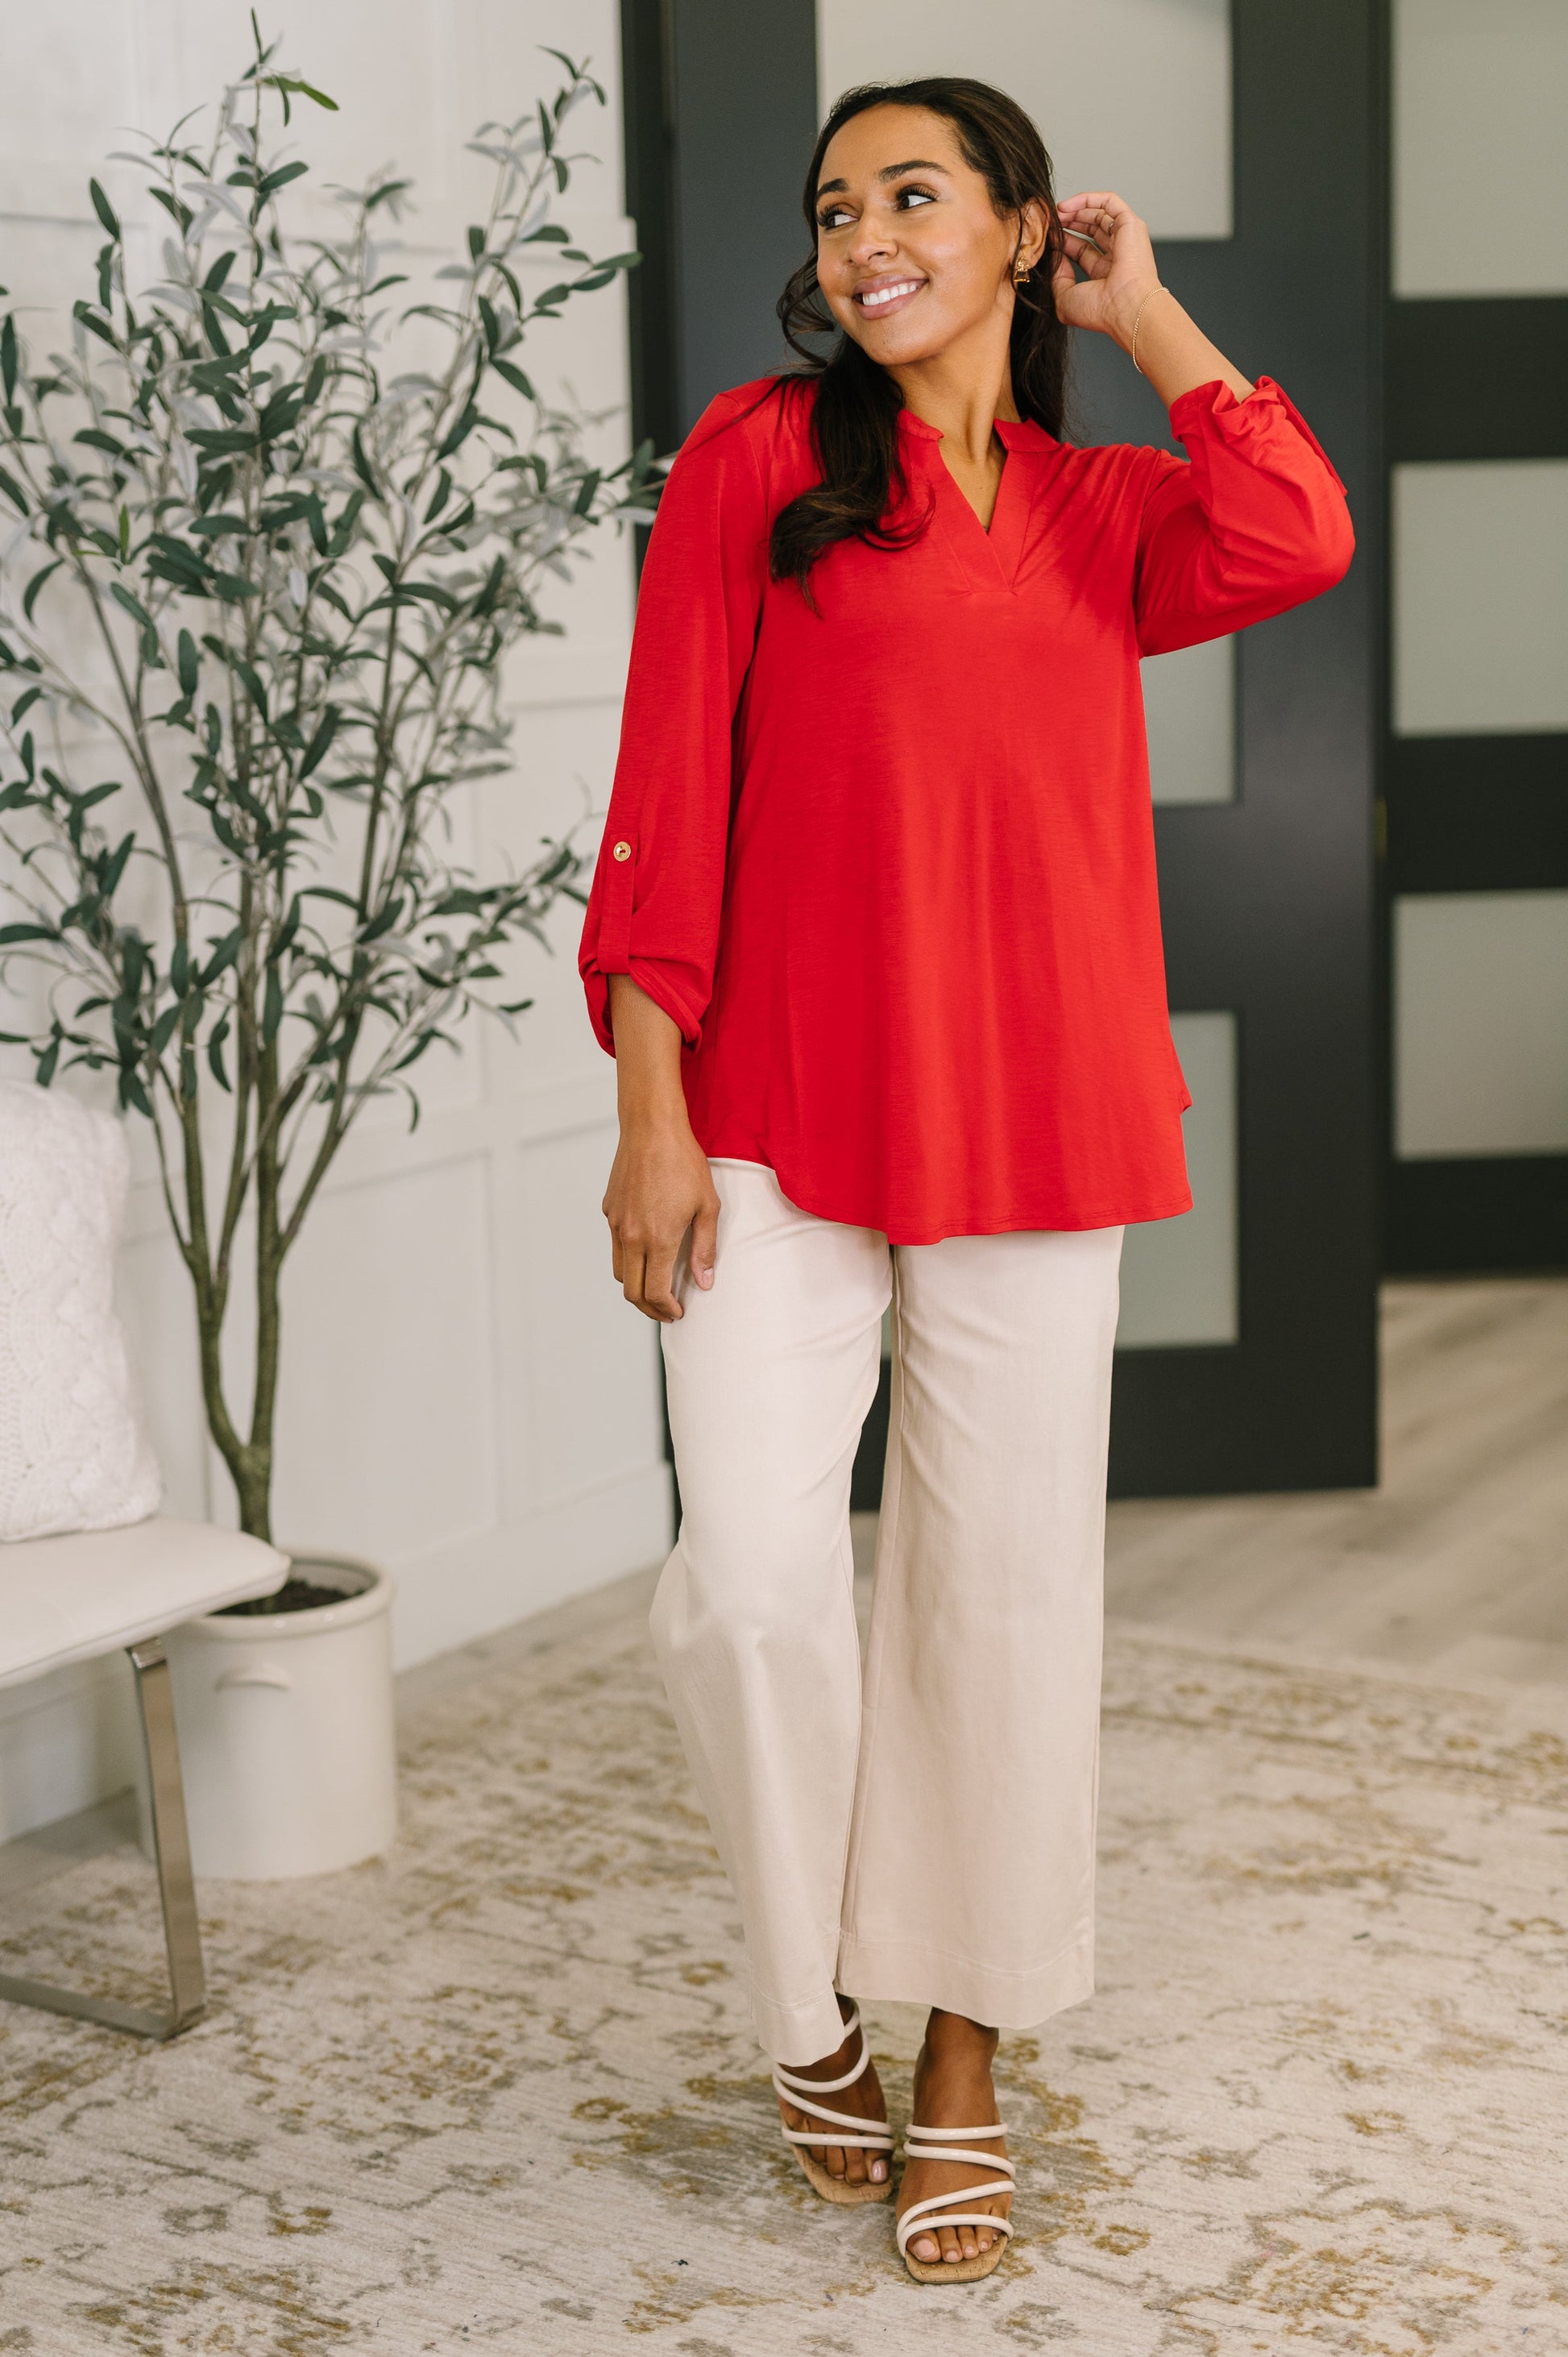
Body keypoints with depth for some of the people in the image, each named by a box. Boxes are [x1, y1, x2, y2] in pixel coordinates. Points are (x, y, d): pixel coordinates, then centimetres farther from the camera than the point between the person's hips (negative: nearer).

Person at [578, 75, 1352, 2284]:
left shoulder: (1111, 511, 12)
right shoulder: (760, 455, 4)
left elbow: (1295, 543, -11)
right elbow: (667, 793, -1)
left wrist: (1143, 312, 2)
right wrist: (651, 1110, -8)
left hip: (1031, 1125, 3)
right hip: (777, 1119, -2)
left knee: (1003, 1598, 6)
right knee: (751, 1582, -13)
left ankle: (962, 2080, 24)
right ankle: (810, 2004, 15)